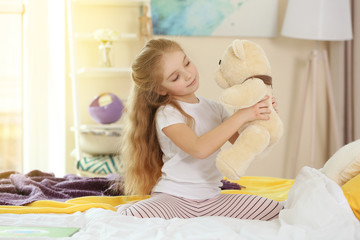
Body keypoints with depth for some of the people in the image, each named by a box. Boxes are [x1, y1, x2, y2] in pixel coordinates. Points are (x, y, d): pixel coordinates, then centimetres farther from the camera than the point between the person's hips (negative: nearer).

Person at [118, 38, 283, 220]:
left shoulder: (214, 108, 9)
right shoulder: (167, 113, -12)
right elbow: (200, 149, -28)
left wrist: (260, 118, -6)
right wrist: (242, 116, -26)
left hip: (211, 198, 6)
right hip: (173, 198, -6)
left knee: (276, 210, -7)